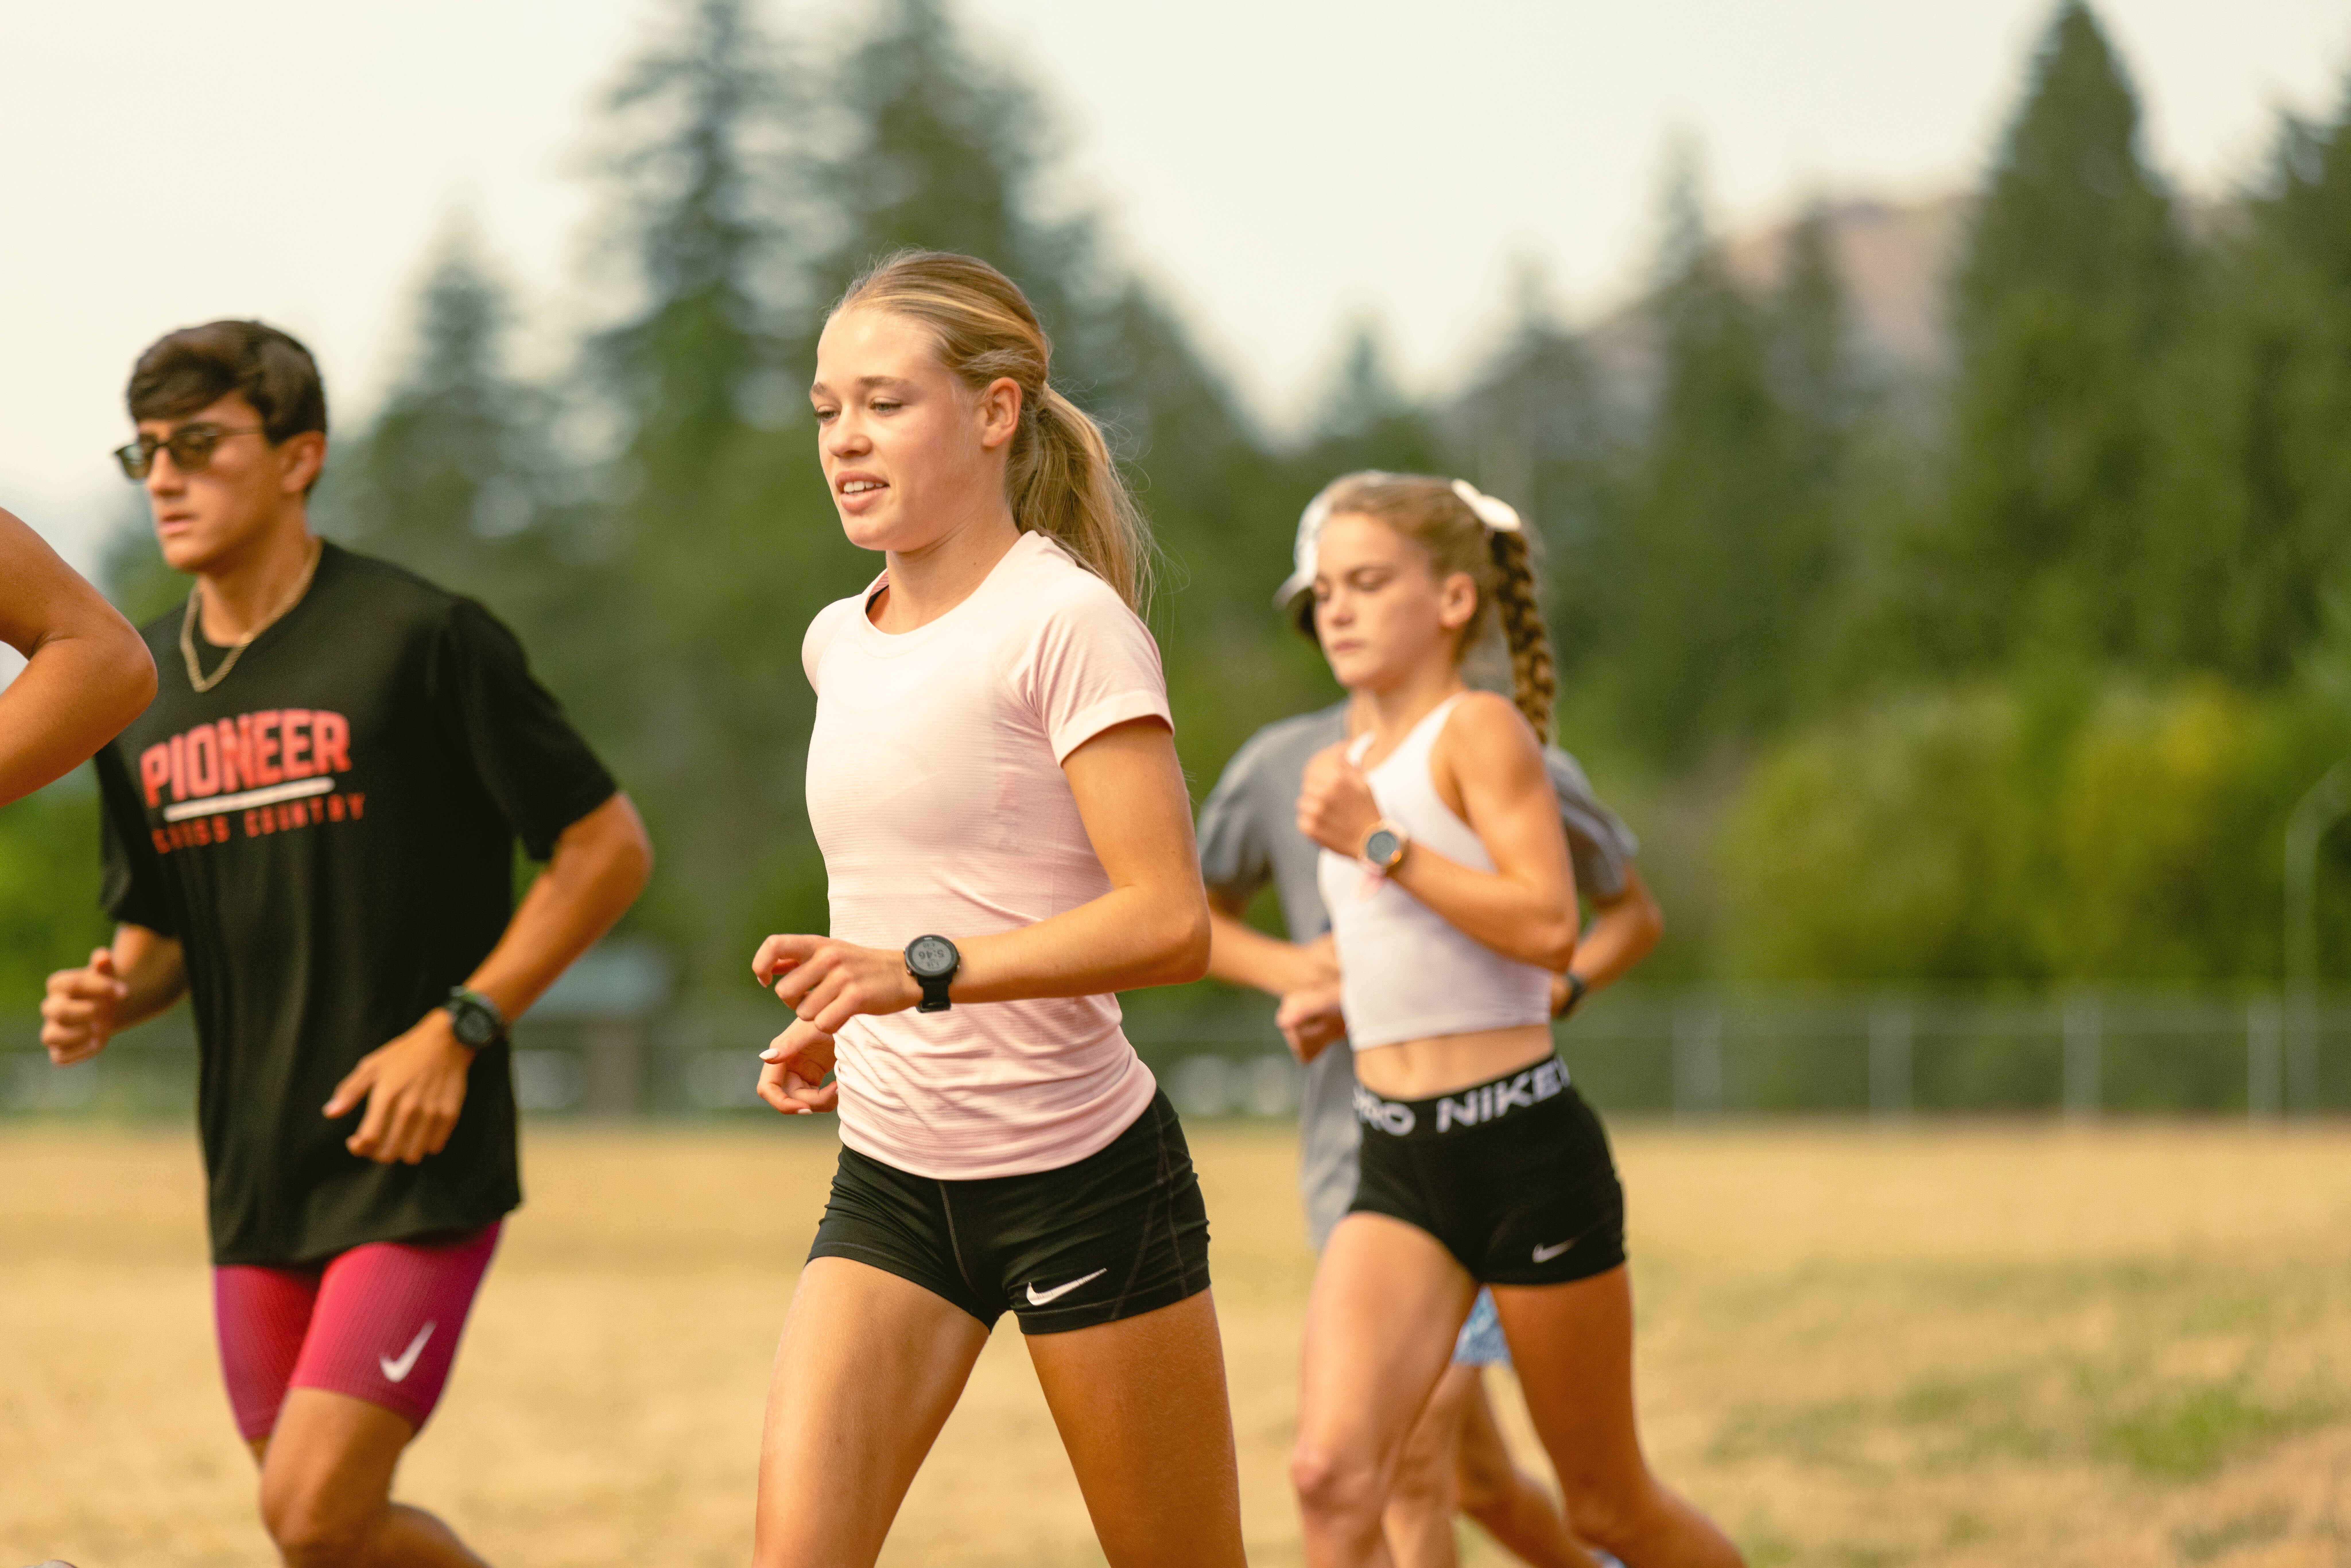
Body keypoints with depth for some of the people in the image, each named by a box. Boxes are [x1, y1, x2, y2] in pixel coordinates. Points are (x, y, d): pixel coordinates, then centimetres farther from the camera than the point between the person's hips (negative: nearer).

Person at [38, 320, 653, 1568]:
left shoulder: (419, 638, -9)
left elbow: (608, 846, -6)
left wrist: (460, 1026, -14)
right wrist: (106, 998, -3)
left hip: (421, 1163, -6)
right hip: (255, 1184, 6)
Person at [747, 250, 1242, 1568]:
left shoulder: (1068, 623, -13)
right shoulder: (840, 645, 11)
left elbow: (1170, 924, -21)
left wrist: (922, 973, -30)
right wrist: (840, 1026, 9)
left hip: (1080, 1173, -6)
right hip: (890, 1176, 6)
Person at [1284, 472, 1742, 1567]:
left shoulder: (1481, 729, -8)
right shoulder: (1341, 771, 15)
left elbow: (1549, 928, -22)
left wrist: (1379, 843, -21)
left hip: (1523, 1149, -6)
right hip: (1396, 1167, 6)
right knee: (1331, 1477, -17)